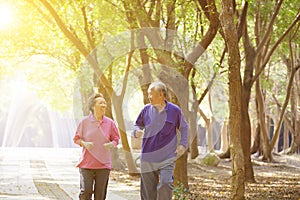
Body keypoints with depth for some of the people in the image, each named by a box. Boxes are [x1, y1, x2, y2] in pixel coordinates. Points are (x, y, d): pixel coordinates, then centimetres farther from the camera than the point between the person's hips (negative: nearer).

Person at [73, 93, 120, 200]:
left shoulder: (109, 123, 3)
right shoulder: (85, 121, -1)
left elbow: (116, 138, 12)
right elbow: (76, 138, 6)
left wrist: (111, 144, -10)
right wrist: (84, 143, -13)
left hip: (103, 164, 2)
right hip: (86, 163, -2)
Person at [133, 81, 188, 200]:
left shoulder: (175, 110, -3)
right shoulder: (146, 110, 1)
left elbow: (183, 128, 12)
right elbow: (138, 124, 15)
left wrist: (183, 144, 1)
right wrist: (137, 132, -7)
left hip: (167, 157, -2)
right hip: (148, 157, 2)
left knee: (165, 184, -19)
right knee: (148, 190, 7)